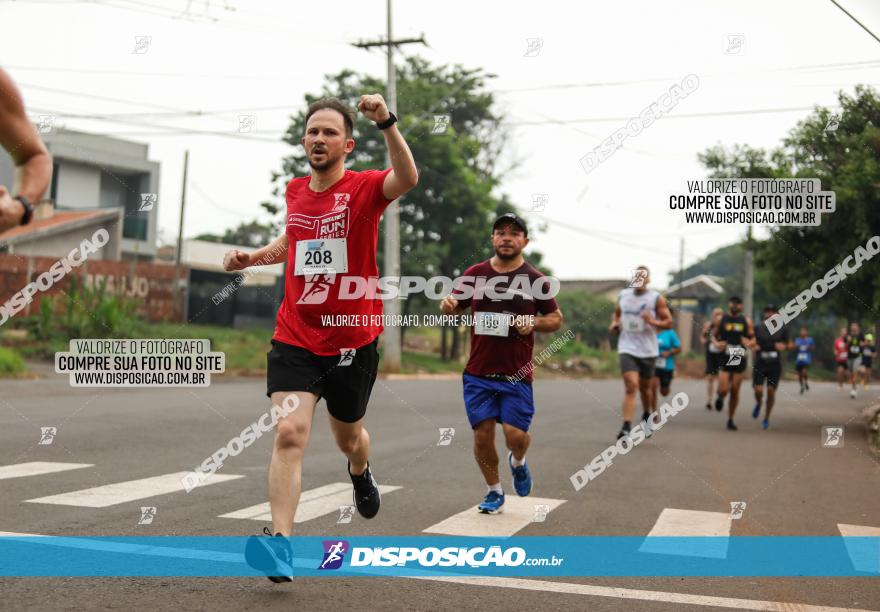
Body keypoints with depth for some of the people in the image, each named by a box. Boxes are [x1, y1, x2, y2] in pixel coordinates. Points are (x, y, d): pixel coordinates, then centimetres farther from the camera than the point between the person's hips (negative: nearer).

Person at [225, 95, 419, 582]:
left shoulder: (364, 188, -9)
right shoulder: (295, 191, 6)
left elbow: (406, 179, -33)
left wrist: (387, 123, -46)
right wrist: (251, 257, 12)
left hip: (353, 341, -2)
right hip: (295, 338, 2)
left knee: (347, 436, 19)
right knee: (289, 432, -18)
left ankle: (360, 473, 55)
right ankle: (280, 544, -21)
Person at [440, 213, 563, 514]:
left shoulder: (535, 279, 1)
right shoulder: (475, 273, 5)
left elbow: (556, 318, 9)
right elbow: (455, 307, 15)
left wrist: (534, 323, -12)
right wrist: (447, 305, -10)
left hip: (517, 375, -1)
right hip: (478, 373, 2)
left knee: (515, 434, -10)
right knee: (482, 434, 0)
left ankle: (518, 461, 28)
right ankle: (494, 492, 23)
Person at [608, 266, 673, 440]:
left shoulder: (656, 298, -2)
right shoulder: (623, 295, 6)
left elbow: (669, 322, -2)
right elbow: (616, 313, 24)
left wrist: (653, 322, -20)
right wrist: (614, 323, 4)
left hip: (647, 350, 0)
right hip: (627, 348, 0)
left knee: (645, 387, 16)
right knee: (630, 386, -16)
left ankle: (646, 415, 45)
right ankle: (626, 427, -19)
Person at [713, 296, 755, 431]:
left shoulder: (746, 321, 5)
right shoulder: (721, 319, 3)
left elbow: (753, 338, 9)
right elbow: (713, 335, 10)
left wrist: (750, 342, -13)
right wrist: (717, 343, -11)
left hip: (740, 358, 1)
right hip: (724, 358, -1)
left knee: (735, 390, 4)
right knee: (723, 390, -15)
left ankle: (730, 420, 19)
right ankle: (720, 398, 22)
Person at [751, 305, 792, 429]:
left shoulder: (782, 329, 4)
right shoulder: (757, 328, 1)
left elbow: (790, 343, 12)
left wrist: (784, 346, -10)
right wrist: (753, 346, -12)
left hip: (775, 365, 1)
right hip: (760, 364, -1)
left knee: (771, 391, -2)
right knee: (758, 390, -12)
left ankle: (766, 419, 15)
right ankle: (758, 404, 25)